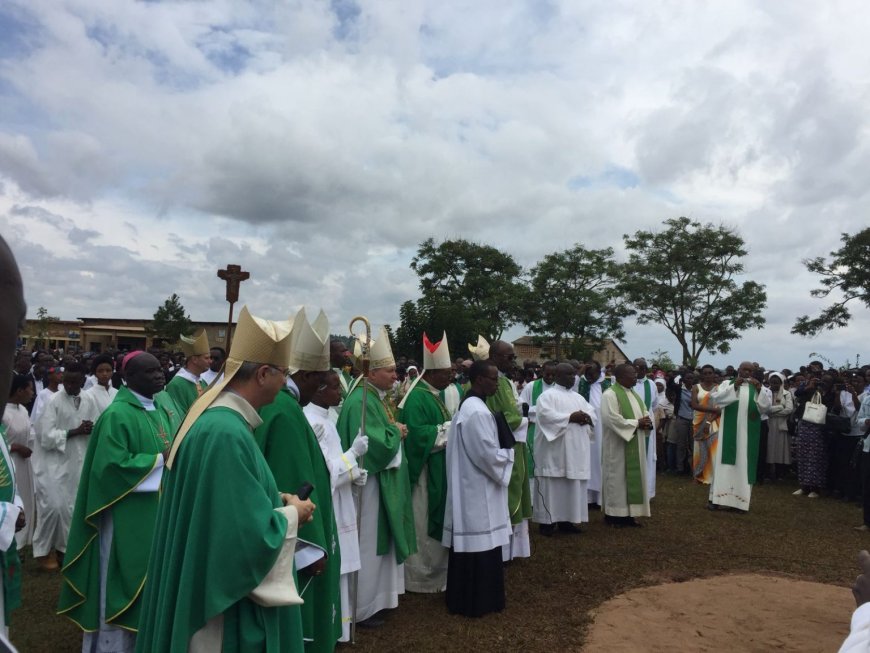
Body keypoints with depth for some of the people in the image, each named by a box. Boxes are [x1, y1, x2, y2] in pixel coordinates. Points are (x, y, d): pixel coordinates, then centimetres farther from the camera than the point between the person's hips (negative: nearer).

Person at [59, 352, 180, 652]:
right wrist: (160, 459, -21)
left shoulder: (162, 410, 8)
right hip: (128, 517, -8)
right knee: (124, 580, 5)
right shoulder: (117, 414, -17)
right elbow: (113, 465, -22)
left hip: (157, 510, 8)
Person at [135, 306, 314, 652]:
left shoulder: (212, 413, 1)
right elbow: (250, 535, -28)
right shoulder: (228, 433, -29)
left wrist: (274, 498, 5)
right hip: (228, 598, -10)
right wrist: (291, 514, -12)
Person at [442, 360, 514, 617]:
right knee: (481, 545, 2)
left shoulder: (468, 405, 10)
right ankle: (478, 602, 14)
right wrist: (509, 452, -5)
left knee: (470, 544, 17)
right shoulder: (478, 412, -23)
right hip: (479, 490, -10)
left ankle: (464, 599, 28)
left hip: (469, 485, 10)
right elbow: (488, 455, -22)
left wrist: (501, 451, 9)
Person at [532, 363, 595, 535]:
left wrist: (586, 417, -10)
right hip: (554, 450, -7)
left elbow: (593, 413, 13)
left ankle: (566, 519, 17)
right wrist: (571, 417, -18)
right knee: (552, 485, -4)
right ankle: (547, 520, 3)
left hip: (575, 450, 7)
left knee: (573, 485, 9)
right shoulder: (548, 395, -3)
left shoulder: (578, 397, 18)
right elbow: (546, 415, -19)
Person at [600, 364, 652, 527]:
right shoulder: (610, 394, -14)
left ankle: (628, 513, 19)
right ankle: (613, 514, 7)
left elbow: (645, 412, 17)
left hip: (634, 444, 9)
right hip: (618, 445, -8)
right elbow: (612, 419, -23)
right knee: (617, 478, -2)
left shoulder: (634, 393, 13)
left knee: (633, 478, 10)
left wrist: (646, 422, -7)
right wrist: (636, 423, -18)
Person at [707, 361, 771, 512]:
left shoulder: (756, 387, 11)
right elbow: (715, 397, -10)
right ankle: (717, 498, -1)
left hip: (748, 433, 2)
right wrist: (734, 387, -17)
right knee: (725, 461, -2)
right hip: (729, 430, -2)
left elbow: (766, 406, 0)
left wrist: (759, 390, -15)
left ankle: (739, 500, 7)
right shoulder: (727, 383, 5)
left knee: (744, 464, 2)